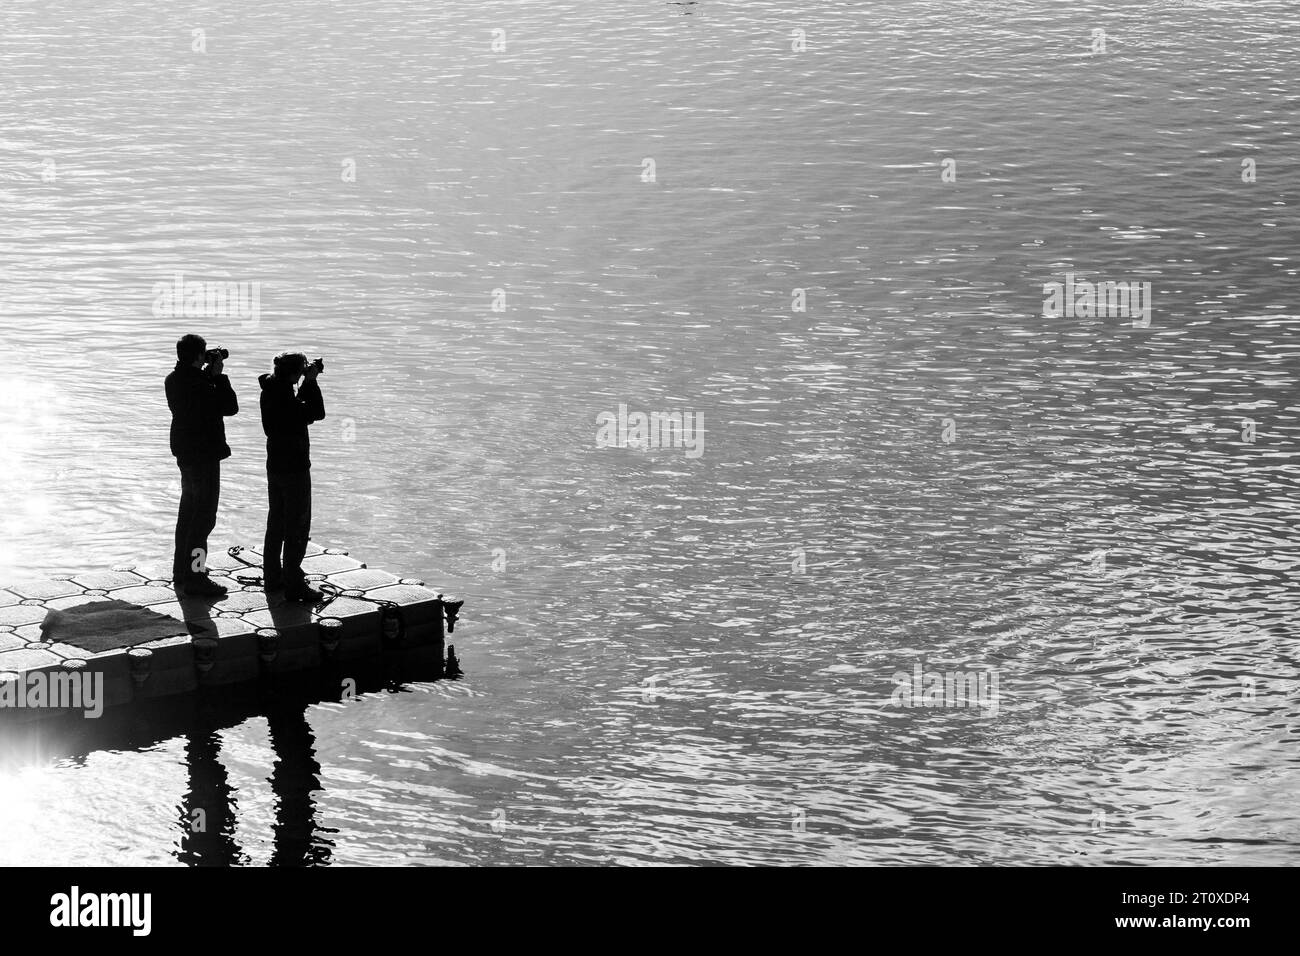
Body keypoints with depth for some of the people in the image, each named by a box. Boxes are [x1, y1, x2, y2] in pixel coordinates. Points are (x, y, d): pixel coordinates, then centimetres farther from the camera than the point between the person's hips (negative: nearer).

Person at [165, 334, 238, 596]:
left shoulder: (174, 380, 4)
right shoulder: (198, 385, -24)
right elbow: (230, 407, -19)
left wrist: (209, 373, 10)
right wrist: (218, 375, -11)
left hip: (185, 454, 10)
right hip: (204, 455, -10)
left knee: (188, 512, 20)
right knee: (203, 517, -5)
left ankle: (182, 569, 30)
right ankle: (194, 577, -6)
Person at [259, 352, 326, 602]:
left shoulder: (270, 392, 3)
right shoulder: (284, 399, -25)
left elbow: (297, 406, 17)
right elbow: (317, 412, -20)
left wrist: (308, 381, 7)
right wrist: (311, 381, -15)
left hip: (275, 465, 9)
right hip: (294, 468, -9)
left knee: (276, 522, 18)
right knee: (297, 527, -3)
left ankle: (272, 576, 27)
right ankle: (293, 585, -1)